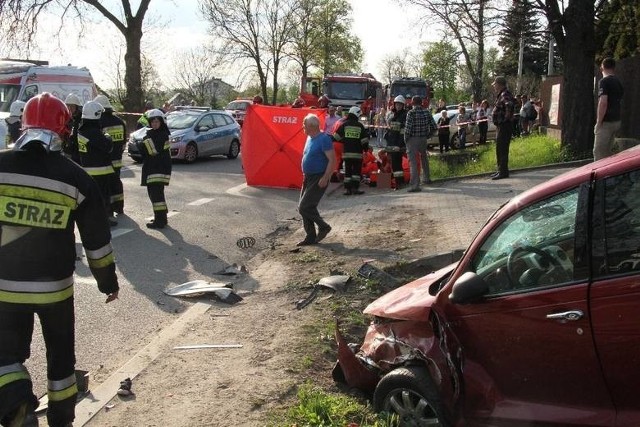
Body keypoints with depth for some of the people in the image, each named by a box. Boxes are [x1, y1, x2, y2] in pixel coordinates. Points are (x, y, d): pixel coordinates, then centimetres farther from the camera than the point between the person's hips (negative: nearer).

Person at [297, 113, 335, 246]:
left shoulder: (324, 139, -17)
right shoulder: (309, 138, 11)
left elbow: (332, 160, -21)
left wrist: (325, 178, -25)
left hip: (318, 179, -9)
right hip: (308, 178, 9)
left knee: (304, 207, -13)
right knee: (303, 207, 9)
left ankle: (323, 227, 7)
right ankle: (310, 237, 18)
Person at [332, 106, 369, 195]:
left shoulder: (344, 124, 2)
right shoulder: (360, 126, -1)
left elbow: (336, 137, 2)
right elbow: (365, 140, -2)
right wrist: (366, 147, 14)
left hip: (346, 152, 2)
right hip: (357, 153, -2)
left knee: (347, 170, 6)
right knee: (356, 170, 5)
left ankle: (347, 188, 3)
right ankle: (355, 188, 0)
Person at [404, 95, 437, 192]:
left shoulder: (411, 113, -13)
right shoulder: (426, 112, 3)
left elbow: (408, 128, -18)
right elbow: (434, 127, 2)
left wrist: (405, 139, -4)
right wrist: (427, 135, 14)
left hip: (412, 140, -5)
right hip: (423, 140, 6)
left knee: (413, 162, -7)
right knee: (424, 158, 28)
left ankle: (414, 185, -13)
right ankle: (426, 178, 41)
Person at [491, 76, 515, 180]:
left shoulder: (505, 95, -17)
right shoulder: (500, 95, 16)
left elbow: (510, 105, -36)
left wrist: (507, 117, -26)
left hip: (504, 126, -11)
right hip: (500, 126, 11)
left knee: (502, 149, -8)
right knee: (499, 149, 16)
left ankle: (503, 172, -5)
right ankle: (501, 170, 24)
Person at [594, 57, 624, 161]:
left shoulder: (604, 81, -12)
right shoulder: (618, 82, 14)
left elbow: (603, 102, -22)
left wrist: (598, 123, -17)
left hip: (606, 122, -8)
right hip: (616, 121, 8)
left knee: (599, 152, -6)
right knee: (607, 151, 15)